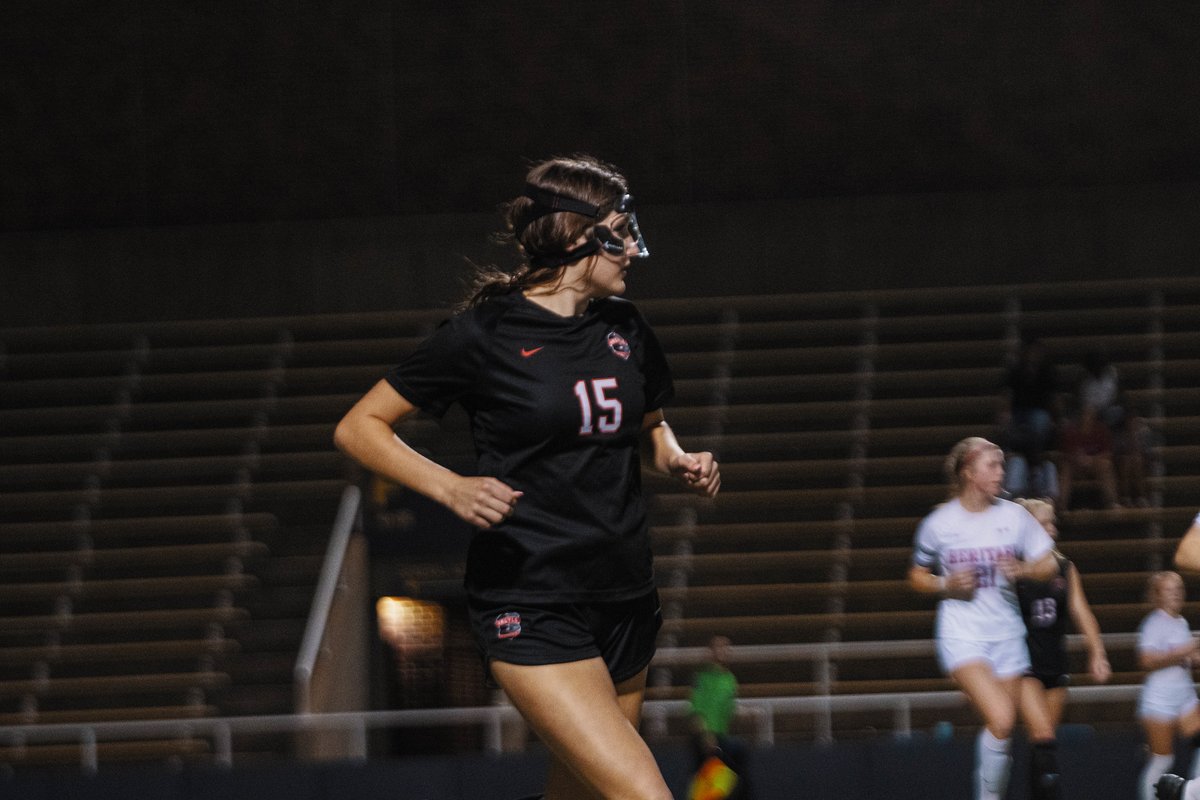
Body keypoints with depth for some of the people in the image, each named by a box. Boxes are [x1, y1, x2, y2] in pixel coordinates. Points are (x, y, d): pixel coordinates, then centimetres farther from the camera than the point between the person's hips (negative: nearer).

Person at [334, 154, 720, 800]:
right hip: (530, 610, -7)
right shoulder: (484, 334, -8)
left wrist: (681, 463, 5)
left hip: (625, 600, 7)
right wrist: (451, 488, -18)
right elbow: (358, 427, -3)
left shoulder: (626, 331, 9)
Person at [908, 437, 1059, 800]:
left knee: (1003, 729, 5)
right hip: (961, 635, -4)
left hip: (1007, 634, 4)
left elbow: (1049, 565, 7)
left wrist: (1024, 570, -15)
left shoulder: (1013, 515, 1)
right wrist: (946, 585, -11)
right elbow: (917, 577, 9)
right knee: (1000, 719, -22)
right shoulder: (939, 523, -3)